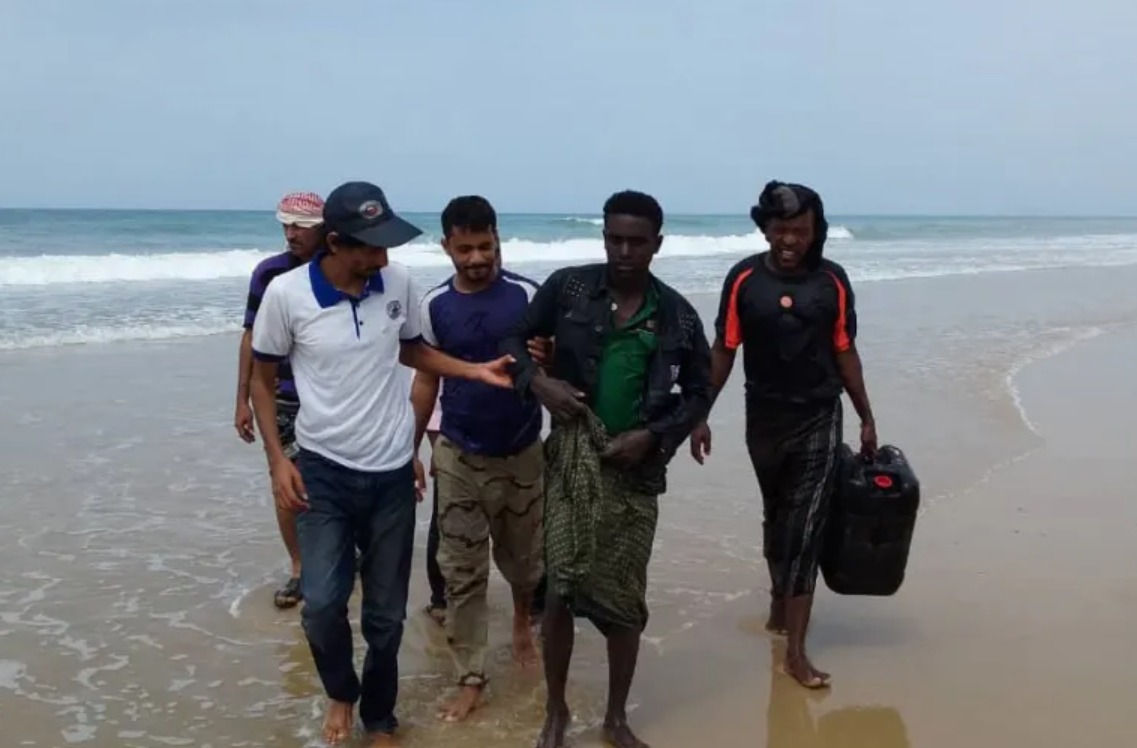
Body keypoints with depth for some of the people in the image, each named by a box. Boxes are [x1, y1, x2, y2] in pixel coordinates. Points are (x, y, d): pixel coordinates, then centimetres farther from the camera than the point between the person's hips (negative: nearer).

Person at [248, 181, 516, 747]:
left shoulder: (398, 283, -5)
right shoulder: (286, 293, -13)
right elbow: (262, 380, 0)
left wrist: (475, 370, -2)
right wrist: (277, 460, -9)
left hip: (392, 473, 2)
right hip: (322, 471, -2)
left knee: (386, 615, 10)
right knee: (322, 603, -14)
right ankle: (341, 693, 19)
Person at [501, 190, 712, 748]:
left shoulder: (677, 315, 1)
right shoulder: (567, 288, -3)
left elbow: (699, 391, 8)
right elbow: (514, 340, 7)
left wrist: (654, 435, -7)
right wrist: (537, 382, -13)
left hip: (636, 470, 1)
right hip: (572, 462, -1)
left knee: (626, 599, 9)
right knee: (561, 590, -1)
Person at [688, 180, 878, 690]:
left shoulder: (833, 281, -5)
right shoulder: (743, 279, -7)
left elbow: (845, 353, 2)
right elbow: (723, 351, -2)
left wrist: (867, 419, 5)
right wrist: (700, 414, -5)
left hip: (819, 420, -1)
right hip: (764, 419, 1)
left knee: (806, 527, -5)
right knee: (777, 518, 18)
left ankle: (795, 649, -3)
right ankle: (780, 602, 41)